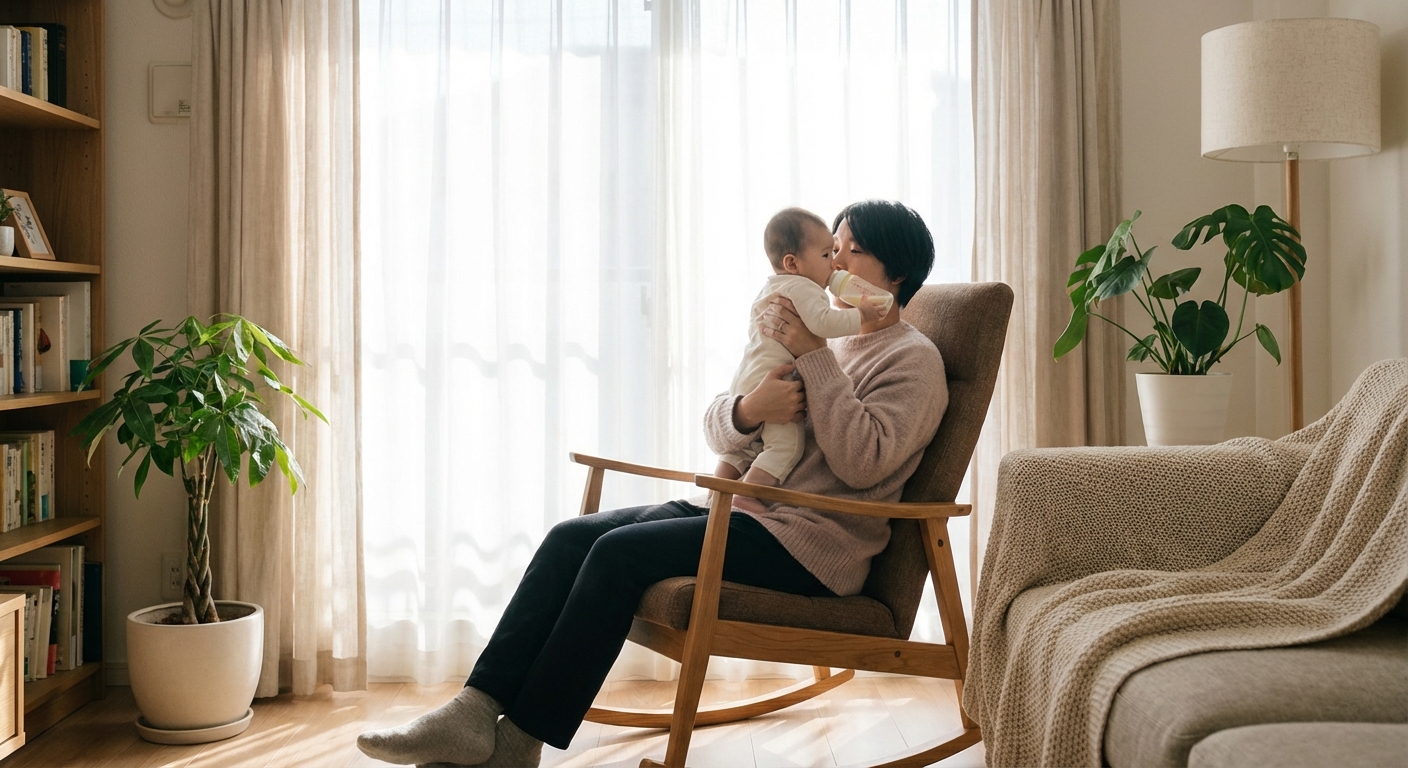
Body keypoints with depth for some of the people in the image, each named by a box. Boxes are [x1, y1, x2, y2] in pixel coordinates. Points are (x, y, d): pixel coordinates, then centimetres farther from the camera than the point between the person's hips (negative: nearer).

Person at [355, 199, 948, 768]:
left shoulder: (914, 359, 0)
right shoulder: (824, 336, 22)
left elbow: (863, 462, -18)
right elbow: (718, 432, 13)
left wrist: (814, 358, -15)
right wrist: (748, 409, -11)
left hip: (808, 542, -8)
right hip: (738, 508, 8)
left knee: (622, 552, -25)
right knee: (571, 537, -11)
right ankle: (477, 713, -18)